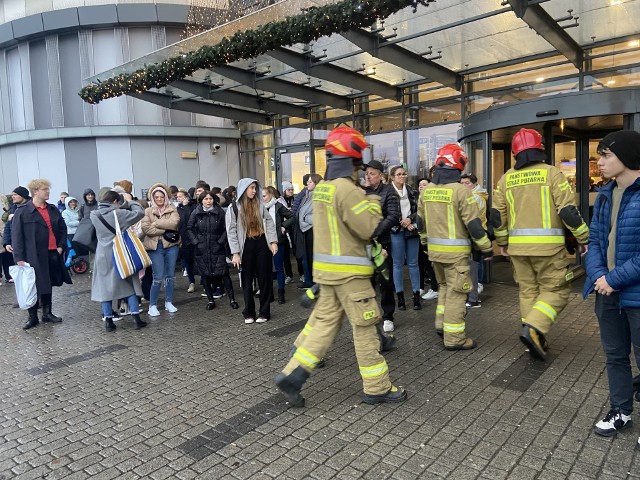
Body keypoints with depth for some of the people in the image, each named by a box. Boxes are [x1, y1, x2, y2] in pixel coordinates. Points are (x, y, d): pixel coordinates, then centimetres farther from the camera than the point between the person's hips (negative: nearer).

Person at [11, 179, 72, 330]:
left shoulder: (53, 210, 10)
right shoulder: (22, 212, -6)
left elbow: (63, 229, 16)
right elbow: (17, 236, -8)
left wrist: (61, 246, 3)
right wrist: (19, 258, -13)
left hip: (53, 254, 5)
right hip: (34, 256, -5)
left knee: (48, 285, 15)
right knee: (34, 287, 4)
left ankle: (47, 313, 27)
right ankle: (32, 317, 16)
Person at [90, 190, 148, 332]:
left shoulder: (94, 215, 0)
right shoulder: (118, 213, -13)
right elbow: (140, 213, -12)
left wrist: (124, 204, 14)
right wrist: (130, 201, 2)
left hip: (103, 255, 3)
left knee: (105, 286, 9)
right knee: (130, 285, 8)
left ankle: (108, 321, 10)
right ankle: (136, 318, 7)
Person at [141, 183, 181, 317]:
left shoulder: (172, 209, 7)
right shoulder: (148, 211, 4)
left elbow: (174, 223, -12)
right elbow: (145, 228, -11)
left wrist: (156, 223, -12)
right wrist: (165, 230, -13)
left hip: (171, 245, 2)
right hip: (155, 247, -2)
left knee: (170, 275, 9)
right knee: (158, 277, -4)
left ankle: (169, 302, 22)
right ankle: (152, 305, 9)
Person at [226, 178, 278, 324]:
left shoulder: (259, 204, 7)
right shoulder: (234, 208, -2)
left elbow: (269, 222, 5)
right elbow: (231, 231, -5)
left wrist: (273, 242, -7)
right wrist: (235, 253, -11)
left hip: (262, 244, 2)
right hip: (246, 246, -2)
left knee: (265, 279, 4)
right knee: (247, 280, 7)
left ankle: (264, 312, 14)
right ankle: (249, 313, 19)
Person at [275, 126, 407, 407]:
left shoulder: (321, 189, 11)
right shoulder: (347, 190, -18)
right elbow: (371, 228, -16)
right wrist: (373, 204, 0)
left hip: (326, 267, 9)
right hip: (348, 271, -8)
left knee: (325, 322, 14)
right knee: (365, 329, 3)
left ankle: (292, 374, 11)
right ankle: (377, 388, 16)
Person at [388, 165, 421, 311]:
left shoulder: (412, 192, 11)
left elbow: (418, 210, 8)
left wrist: (410, 219, -10)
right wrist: (402, 223, -13)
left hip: (412, 230, 3)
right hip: (396, 232, -3)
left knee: (413, 264, 6)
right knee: (398, 264, 3)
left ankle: (416, 296, 12)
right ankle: (400, 297, 11)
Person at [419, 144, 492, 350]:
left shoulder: (427, 191, 5)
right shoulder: (461, 191, -15)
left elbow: (422, 221, 14)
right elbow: (473, 223, -15)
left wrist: (426, 242, 27)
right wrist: (486, 247, -4)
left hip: (434, 249, 6)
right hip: (455, 251, -6)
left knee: (445, 286, 24)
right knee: (455, 292, 2)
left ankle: (441, 323, 25)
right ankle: (454, 338, 9)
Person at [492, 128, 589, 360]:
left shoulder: (506, 179, 7)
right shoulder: (552, 173, -5)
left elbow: (497, 215, 8)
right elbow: (568, 211, -9)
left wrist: (502, 243, 20)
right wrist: (584, 238, 2)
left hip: (518, 245, 4)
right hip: (548, 245, -4)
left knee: (528, 290, 14)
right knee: (555, 290, 7)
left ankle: (535, 339, 18)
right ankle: (533, 328, -10)